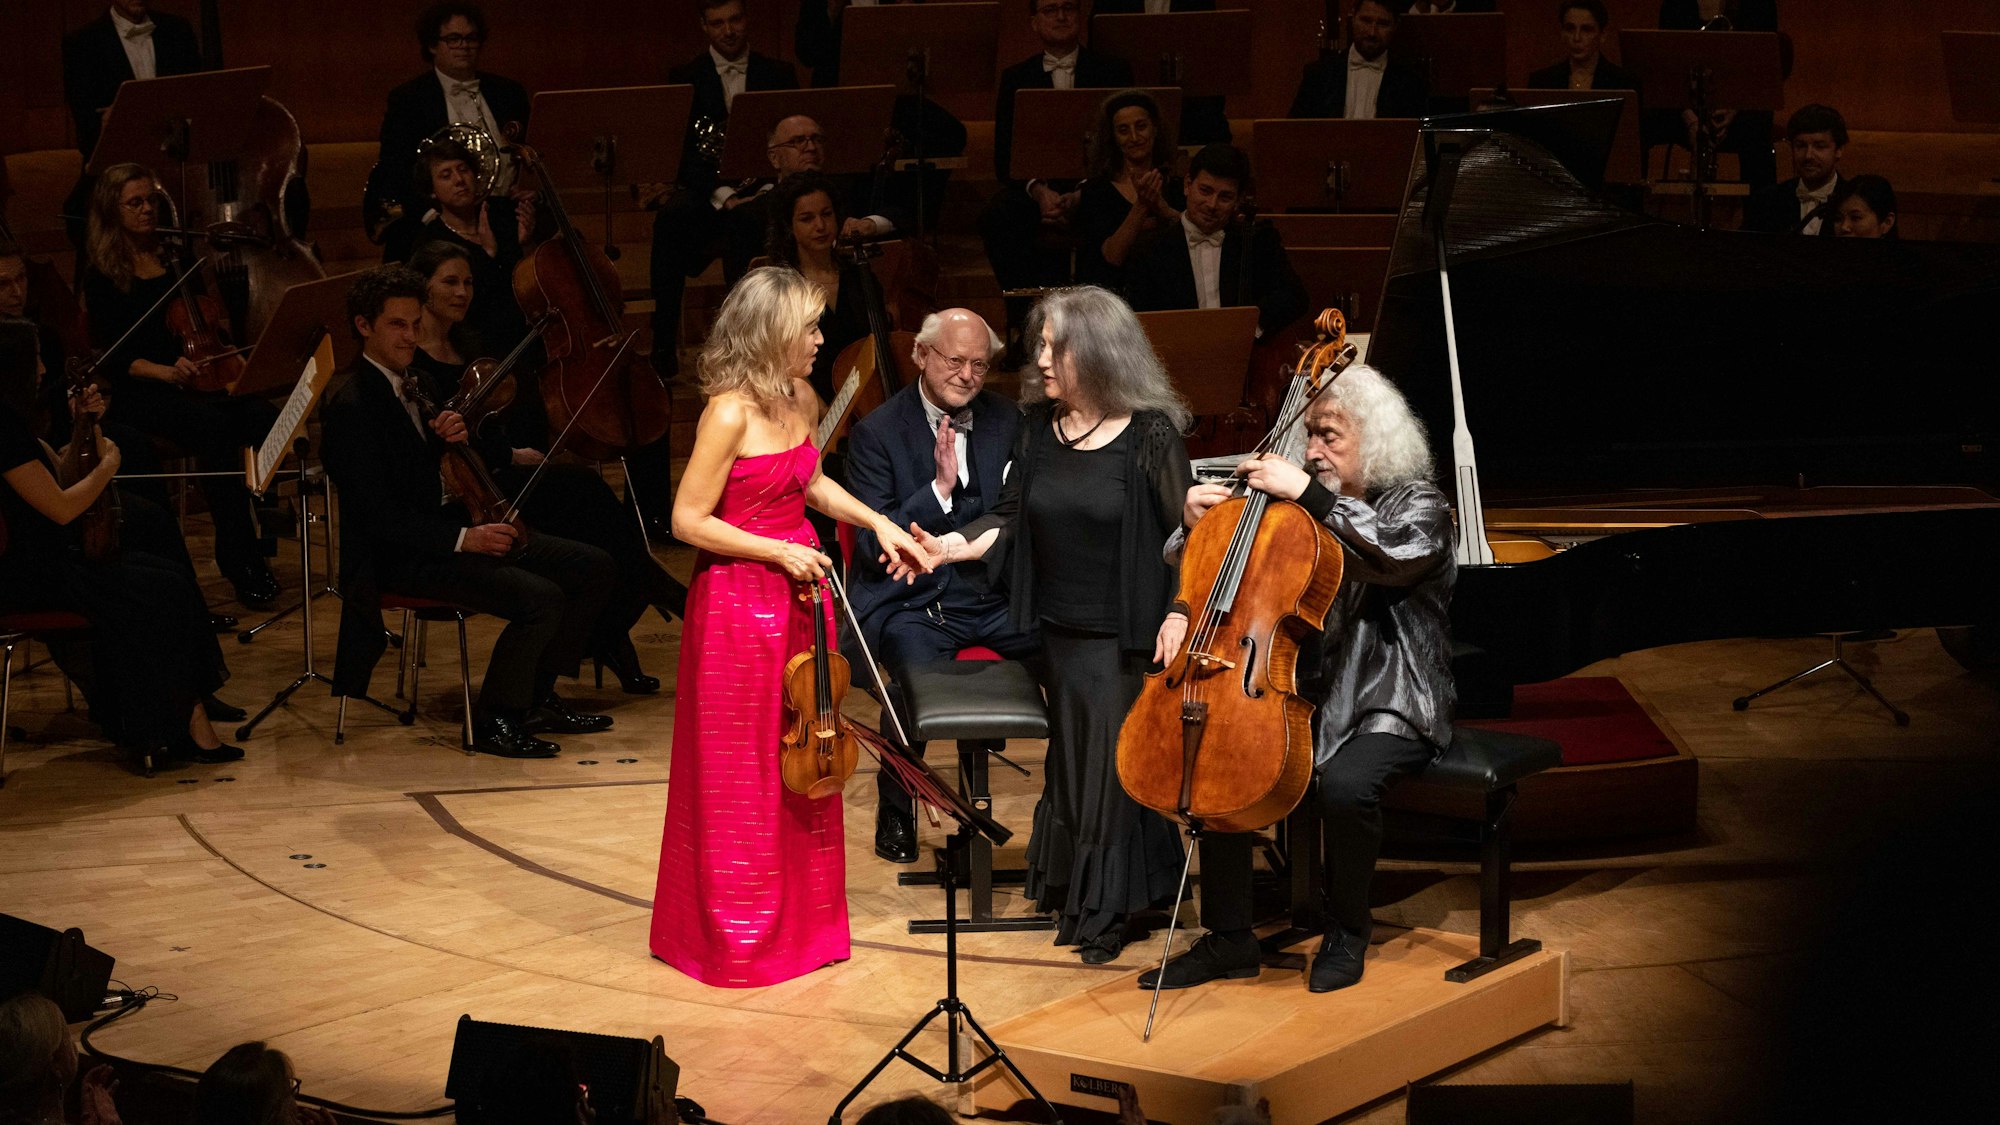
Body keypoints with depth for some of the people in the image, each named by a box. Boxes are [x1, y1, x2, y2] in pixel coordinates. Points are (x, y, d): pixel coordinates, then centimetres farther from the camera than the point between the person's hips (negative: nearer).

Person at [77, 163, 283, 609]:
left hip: (196, 379, 4)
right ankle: (241, 561, -31)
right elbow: (111, 356, -7)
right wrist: (161, 370, -24)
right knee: (214, 427, -35)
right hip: (139, 392, -4)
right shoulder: (103, 275, 1)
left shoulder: (173, 258, 15)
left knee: (266, 419, -28)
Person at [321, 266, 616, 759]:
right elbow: (379, 515, -21)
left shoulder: (414, 380, 13)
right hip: (400, 556, -10)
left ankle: (537, 698, 10)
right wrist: (464, 539, -26)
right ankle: (494, 721, -10)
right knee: (541, 598, -28)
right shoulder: (351, 405, -16)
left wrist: (451, 438, -3)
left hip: (450, 528, 10)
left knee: (594, 567, 2)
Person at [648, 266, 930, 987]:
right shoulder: (729, 414, -20)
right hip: (738, 602, -8)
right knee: (738, 775, 3)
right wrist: (779, 551, -19)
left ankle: (800, 918, 28)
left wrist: (876, 522, 11)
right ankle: (733, 935, 16)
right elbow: (688, 520, -17)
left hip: (798, 597, 8)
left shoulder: (800, 399, 5)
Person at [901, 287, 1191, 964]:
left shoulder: (1149, 433, -11)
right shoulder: (1040, 428, 3)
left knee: (1114, 762, -3)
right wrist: (952, 545, -9)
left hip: (1127, 630, -5)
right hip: (1062, 628, 5)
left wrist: (1178, 615, -16)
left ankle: (1106, 909, 10)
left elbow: (1183, 532, -8)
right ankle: (1070, 889, 26)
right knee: (1073, 758, 13)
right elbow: (1012, 517, 7)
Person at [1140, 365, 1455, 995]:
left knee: (1345, 783, -34)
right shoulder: (1306, 512, 12)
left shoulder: (1418, 505, -4)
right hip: (1312, 693, 6)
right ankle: (1229, 939, -6)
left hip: (1391, 706, -6)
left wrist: (1309, 493, -27)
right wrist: (1199, 526, -8)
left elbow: (1392, 555, -28)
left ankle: (1347, 933, -7)